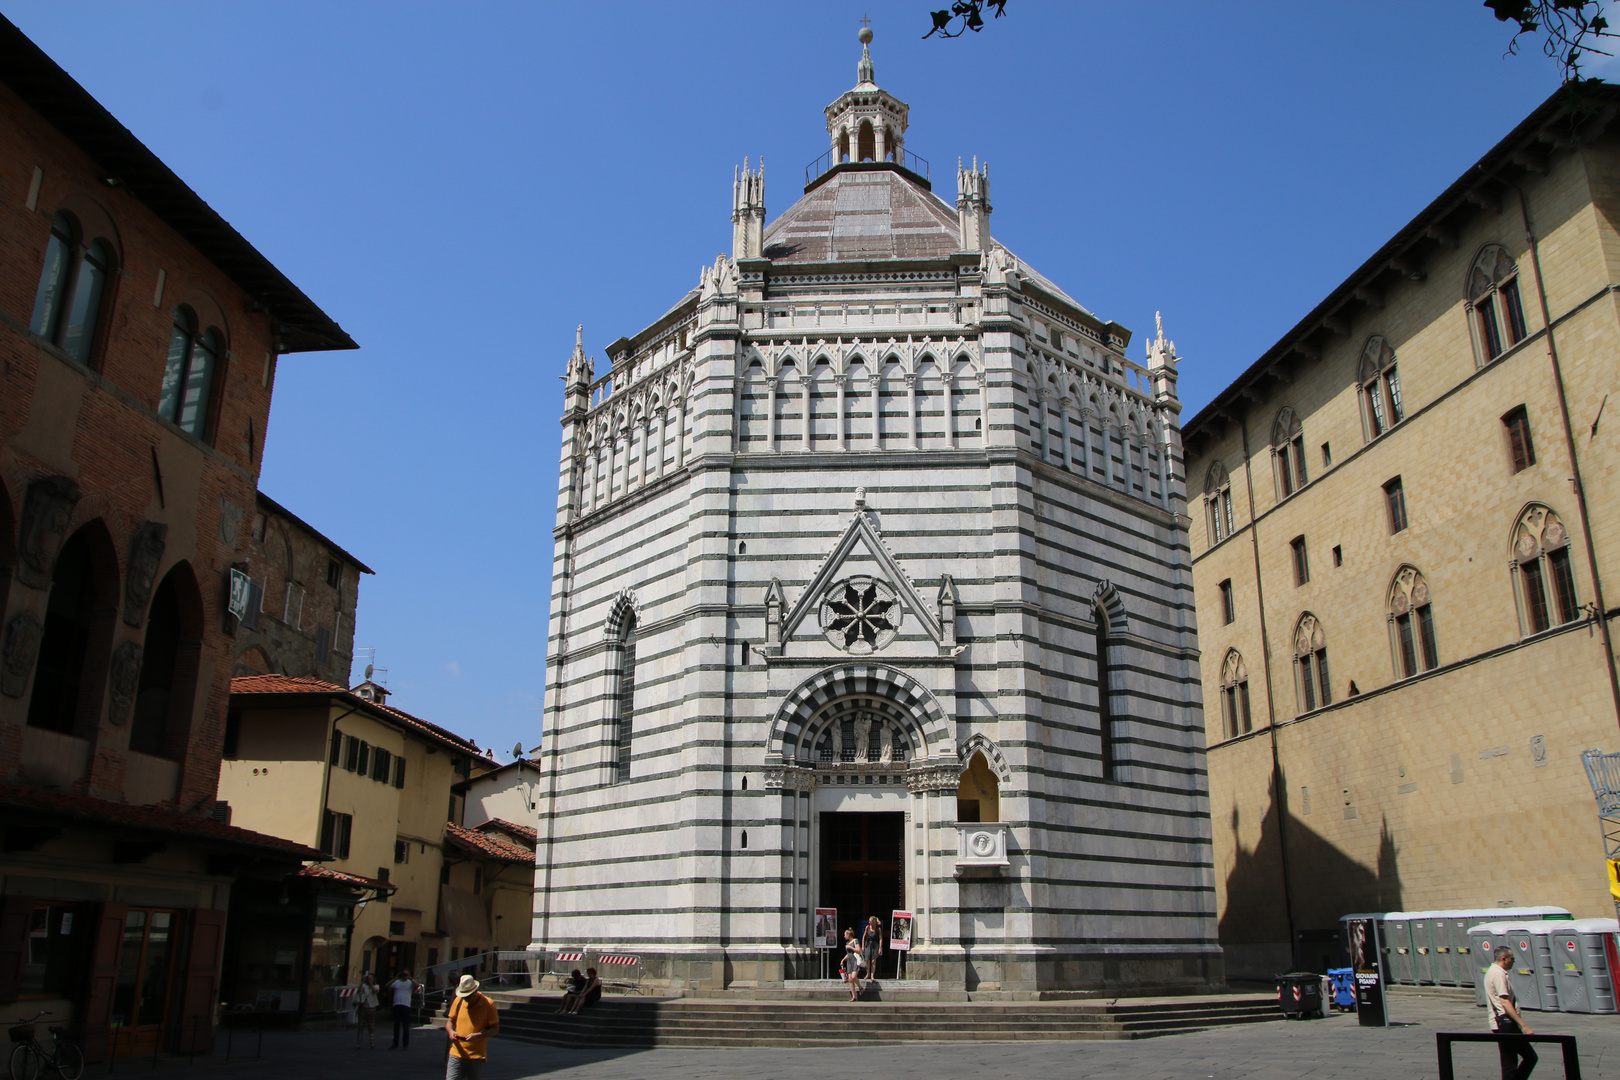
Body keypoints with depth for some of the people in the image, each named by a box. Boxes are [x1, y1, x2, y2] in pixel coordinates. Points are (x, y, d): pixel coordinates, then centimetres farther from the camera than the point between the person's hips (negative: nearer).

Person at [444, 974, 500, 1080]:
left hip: (476, 1056, -2)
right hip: (456, 1054, 2)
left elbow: (495, 1028, -4)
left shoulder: (488, 1004, -5)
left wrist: (477, 1035, -19)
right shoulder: (458, 1001, 6)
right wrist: (451, 1031, -7)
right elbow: (450, 1021, 16)